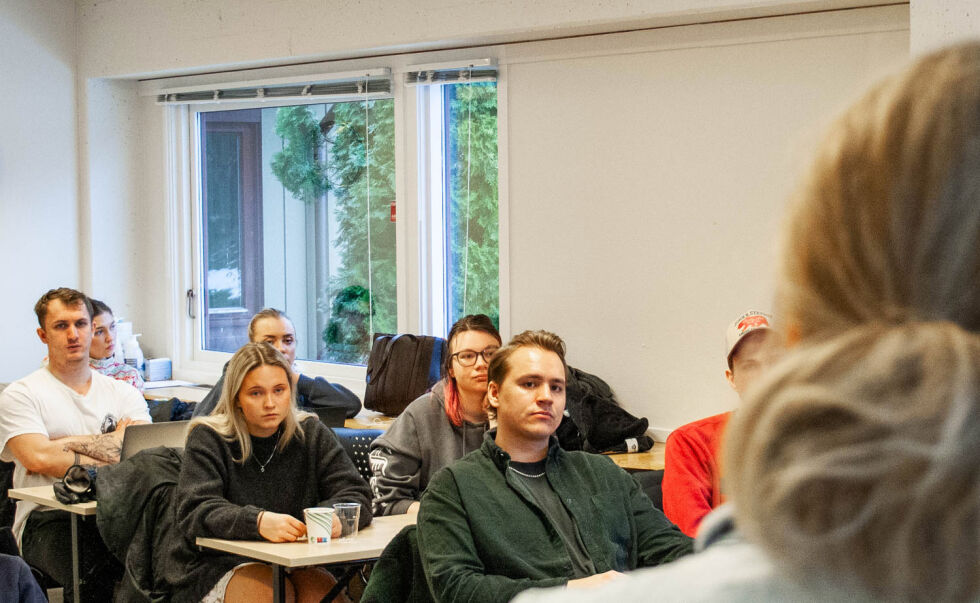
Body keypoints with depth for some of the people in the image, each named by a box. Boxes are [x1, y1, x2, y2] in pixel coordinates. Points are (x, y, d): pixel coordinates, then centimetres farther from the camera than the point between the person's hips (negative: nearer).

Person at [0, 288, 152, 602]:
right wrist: (111, 452, -3)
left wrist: (64, 444, -6)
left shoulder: (123, 393, 19)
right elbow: (38, 458, -10)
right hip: (49, 520, -3)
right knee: (95, 572, -36)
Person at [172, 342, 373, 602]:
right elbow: (196, 512, -15)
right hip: (222, 567, -3)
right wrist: (258, 522, -35)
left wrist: (335, 516, -24)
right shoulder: (208, 439, -1)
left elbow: (357, 495, 3)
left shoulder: (311, 433, 9)